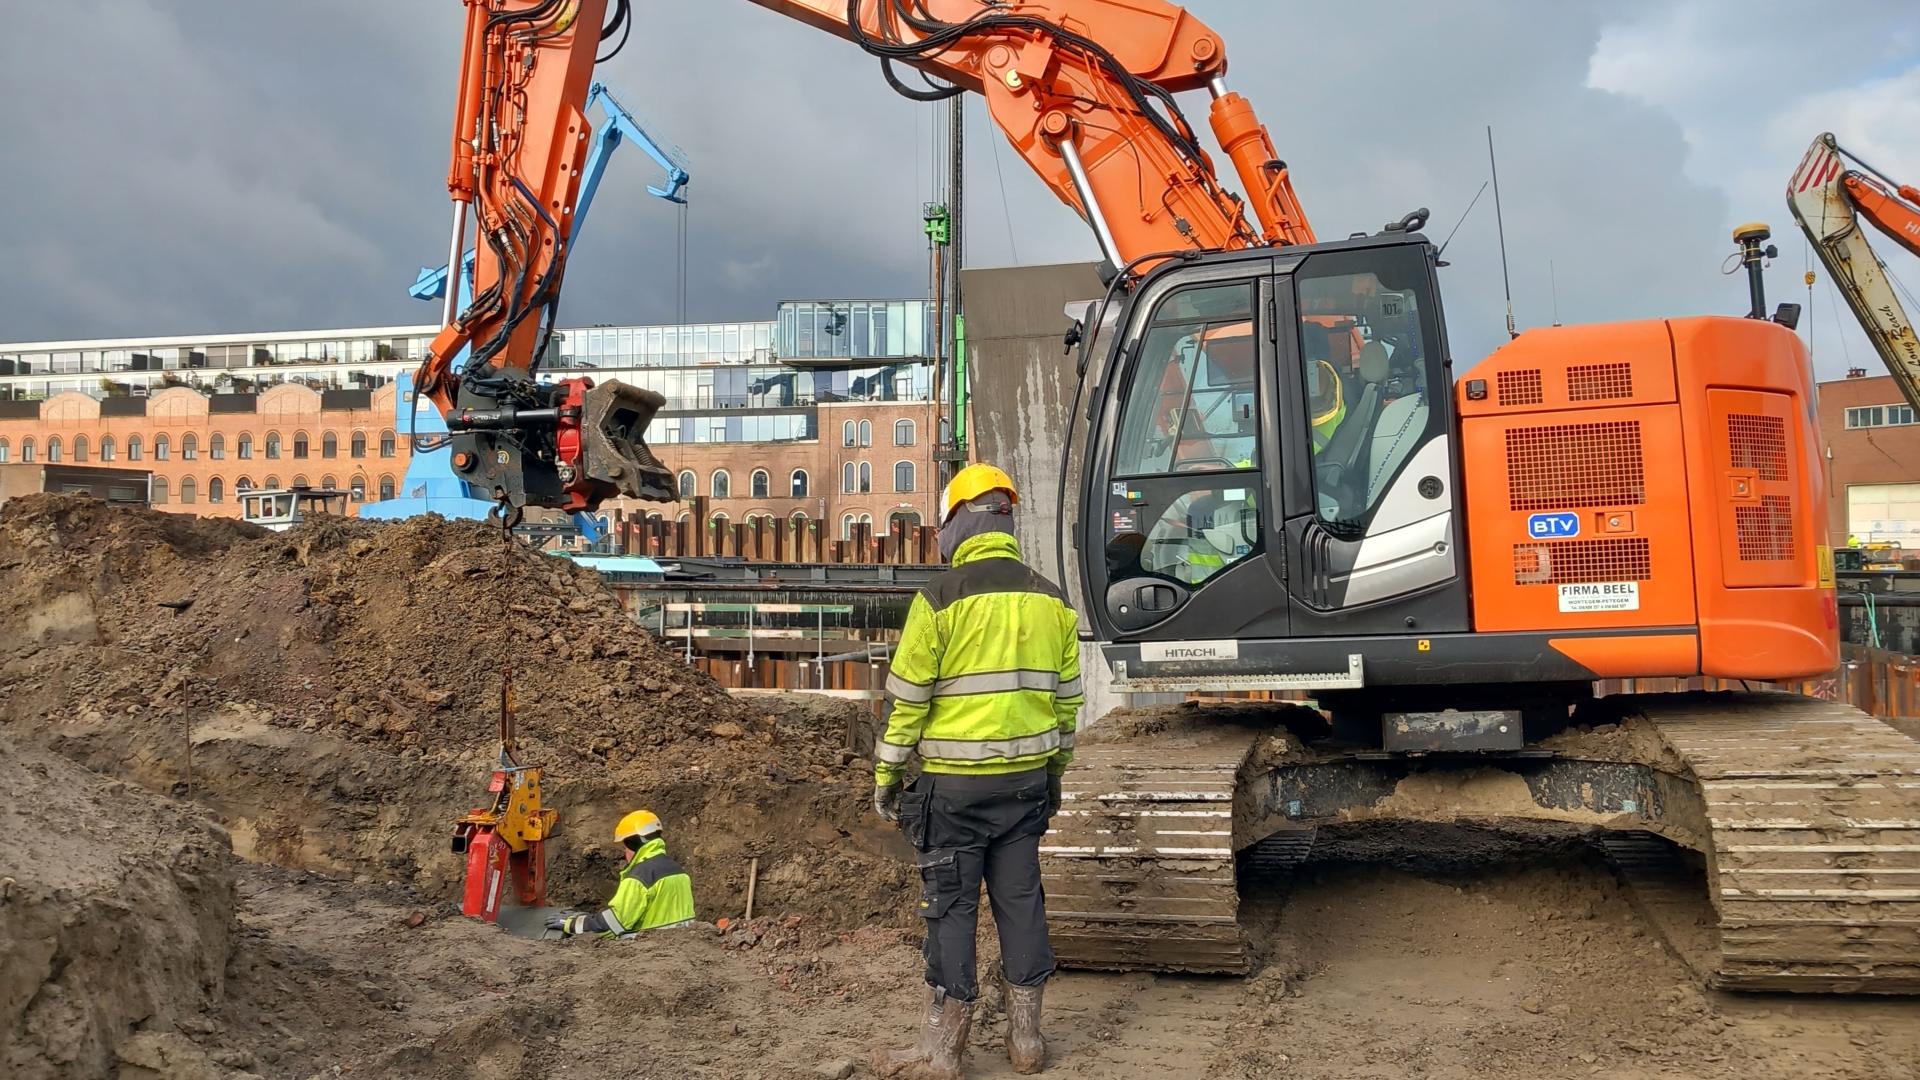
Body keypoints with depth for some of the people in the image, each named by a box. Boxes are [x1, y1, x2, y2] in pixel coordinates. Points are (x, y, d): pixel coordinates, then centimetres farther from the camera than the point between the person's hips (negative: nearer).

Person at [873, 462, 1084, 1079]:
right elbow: (1066, 699, 10)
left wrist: (886, 776, 1)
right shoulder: (1051, 600, 5)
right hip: (1027, 779, 5)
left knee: (950, 907, 3)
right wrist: (1054, 771, 21)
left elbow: (907, 700, -9)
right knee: (1020, 899, 12)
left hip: (953, 783, -5)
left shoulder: (940, 599, -11)